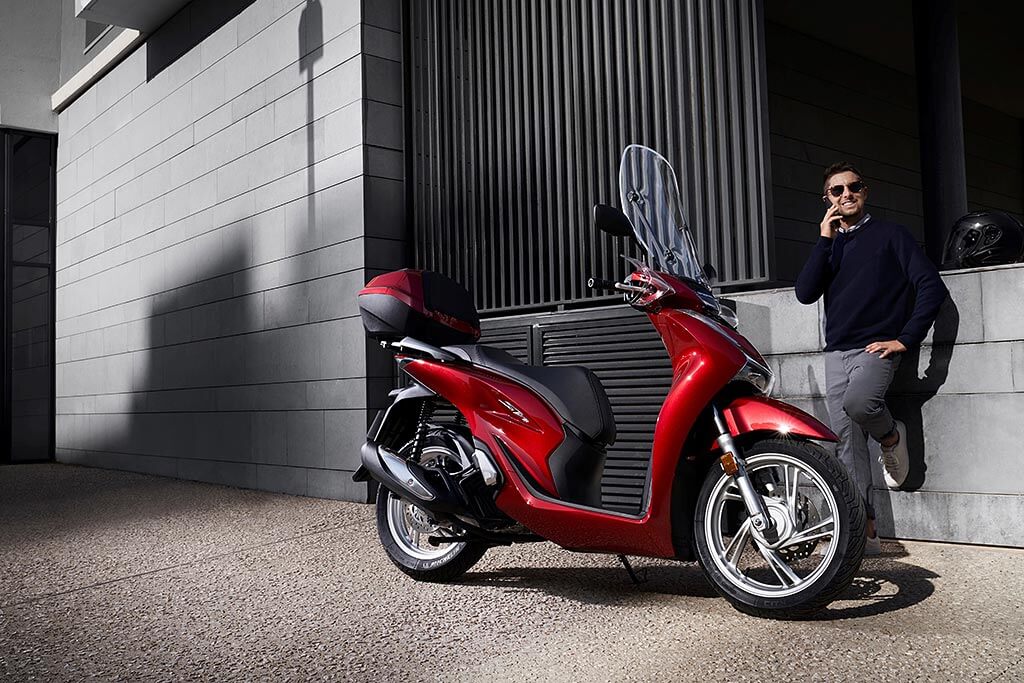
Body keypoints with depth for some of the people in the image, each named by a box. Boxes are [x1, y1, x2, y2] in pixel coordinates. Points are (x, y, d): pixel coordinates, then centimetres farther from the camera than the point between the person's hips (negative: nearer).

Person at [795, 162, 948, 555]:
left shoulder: (889, 234, 5)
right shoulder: (829, 244, 18)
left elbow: (932, 287, -3)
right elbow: (805, 294, 2)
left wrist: (905, 339, -10)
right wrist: (825, 240, -3)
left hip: (876, 347, -5)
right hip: (836, 353, 5)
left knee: (858, 402, -34)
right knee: (848, 445, -1)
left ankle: (891, 436, -1)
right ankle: (866, 533, 3)